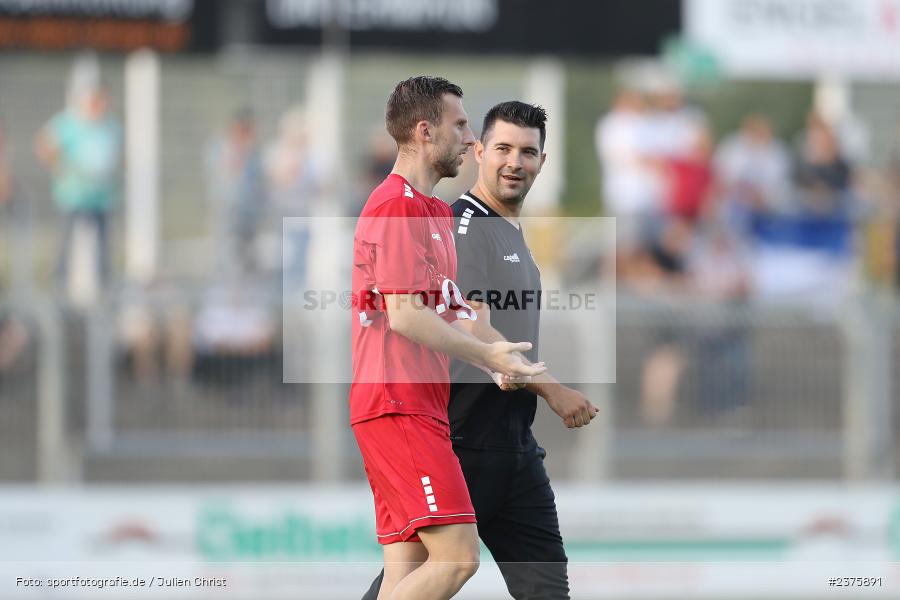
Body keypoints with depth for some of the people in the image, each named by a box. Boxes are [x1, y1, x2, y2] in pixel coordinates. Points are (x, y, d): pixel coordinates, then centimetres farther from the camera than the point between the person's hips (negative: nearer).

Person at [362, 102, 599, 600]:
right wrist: (551, 389, -18)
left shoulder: (516, 234, 18)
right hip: (460, 441, -9)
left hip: (514, 443, 9)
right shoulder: (463, 226, -12)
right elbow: (473, 333, -20)